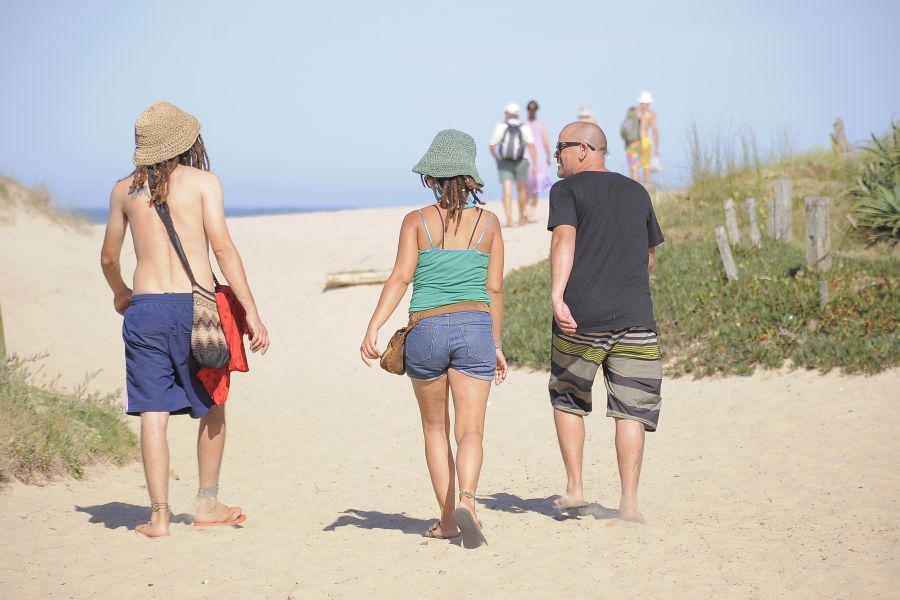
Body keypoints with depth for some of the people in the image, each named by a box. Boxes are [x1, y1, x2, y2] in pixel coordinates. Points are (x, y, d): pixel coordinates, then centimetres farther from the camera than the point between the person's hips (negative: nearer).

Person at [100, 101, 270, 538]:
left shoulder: (125, 189, 9)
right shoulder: (202, 182, -1)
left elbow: (109, 257, 18)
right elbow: (223, 248, -10)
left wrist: (119, 293, 39)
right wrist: (251, 311, -9)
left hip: (145, 308, 2)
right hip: (196, 305, -2)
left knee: (153, 413, 3)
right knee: (212, 407, 15)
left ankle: (159, 514, 2)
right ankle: (208, 504, 22)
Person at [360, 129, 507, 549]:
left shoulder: (417, 221, 3)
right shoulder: (488, 223, 8)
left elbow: (401, 277, -9)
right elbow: (494, 290, 8)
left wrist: (373, 328, -13)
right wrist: (496, 345, 16)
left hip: (425, 330, 0)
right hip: (474, 328, 0)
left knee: (435, 428, 16)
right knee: (470, 431, -2)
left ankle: (447, 519, 16)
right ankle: (466, 500, -29)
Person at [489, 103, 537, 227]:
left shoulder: (500, 127, -3)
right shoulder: (524, 127, -3)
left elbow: (492, 146, -1)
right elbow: (531, 146, -15)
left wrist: (497, 159, 17)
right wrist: (534, 164, -16)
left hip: (504, 163, -1)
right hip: (520, 162, 1)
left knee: (507, 191, -6)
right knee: (522, 189, 18)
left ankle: (509, 219, -24)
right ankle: (522, 217, 30)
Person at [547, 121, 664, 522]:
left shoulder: (566, 190, 2)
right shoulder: (637, 193, 17)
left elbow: (564, 240, -16)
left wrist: (557, 296, -27)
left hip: (580, 318, -3)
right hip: (635, 317, 3)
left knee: (567, 399, 16)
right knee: (631, 410, 3)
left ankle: (575, 489, 15)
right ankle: (628, 501, -4)